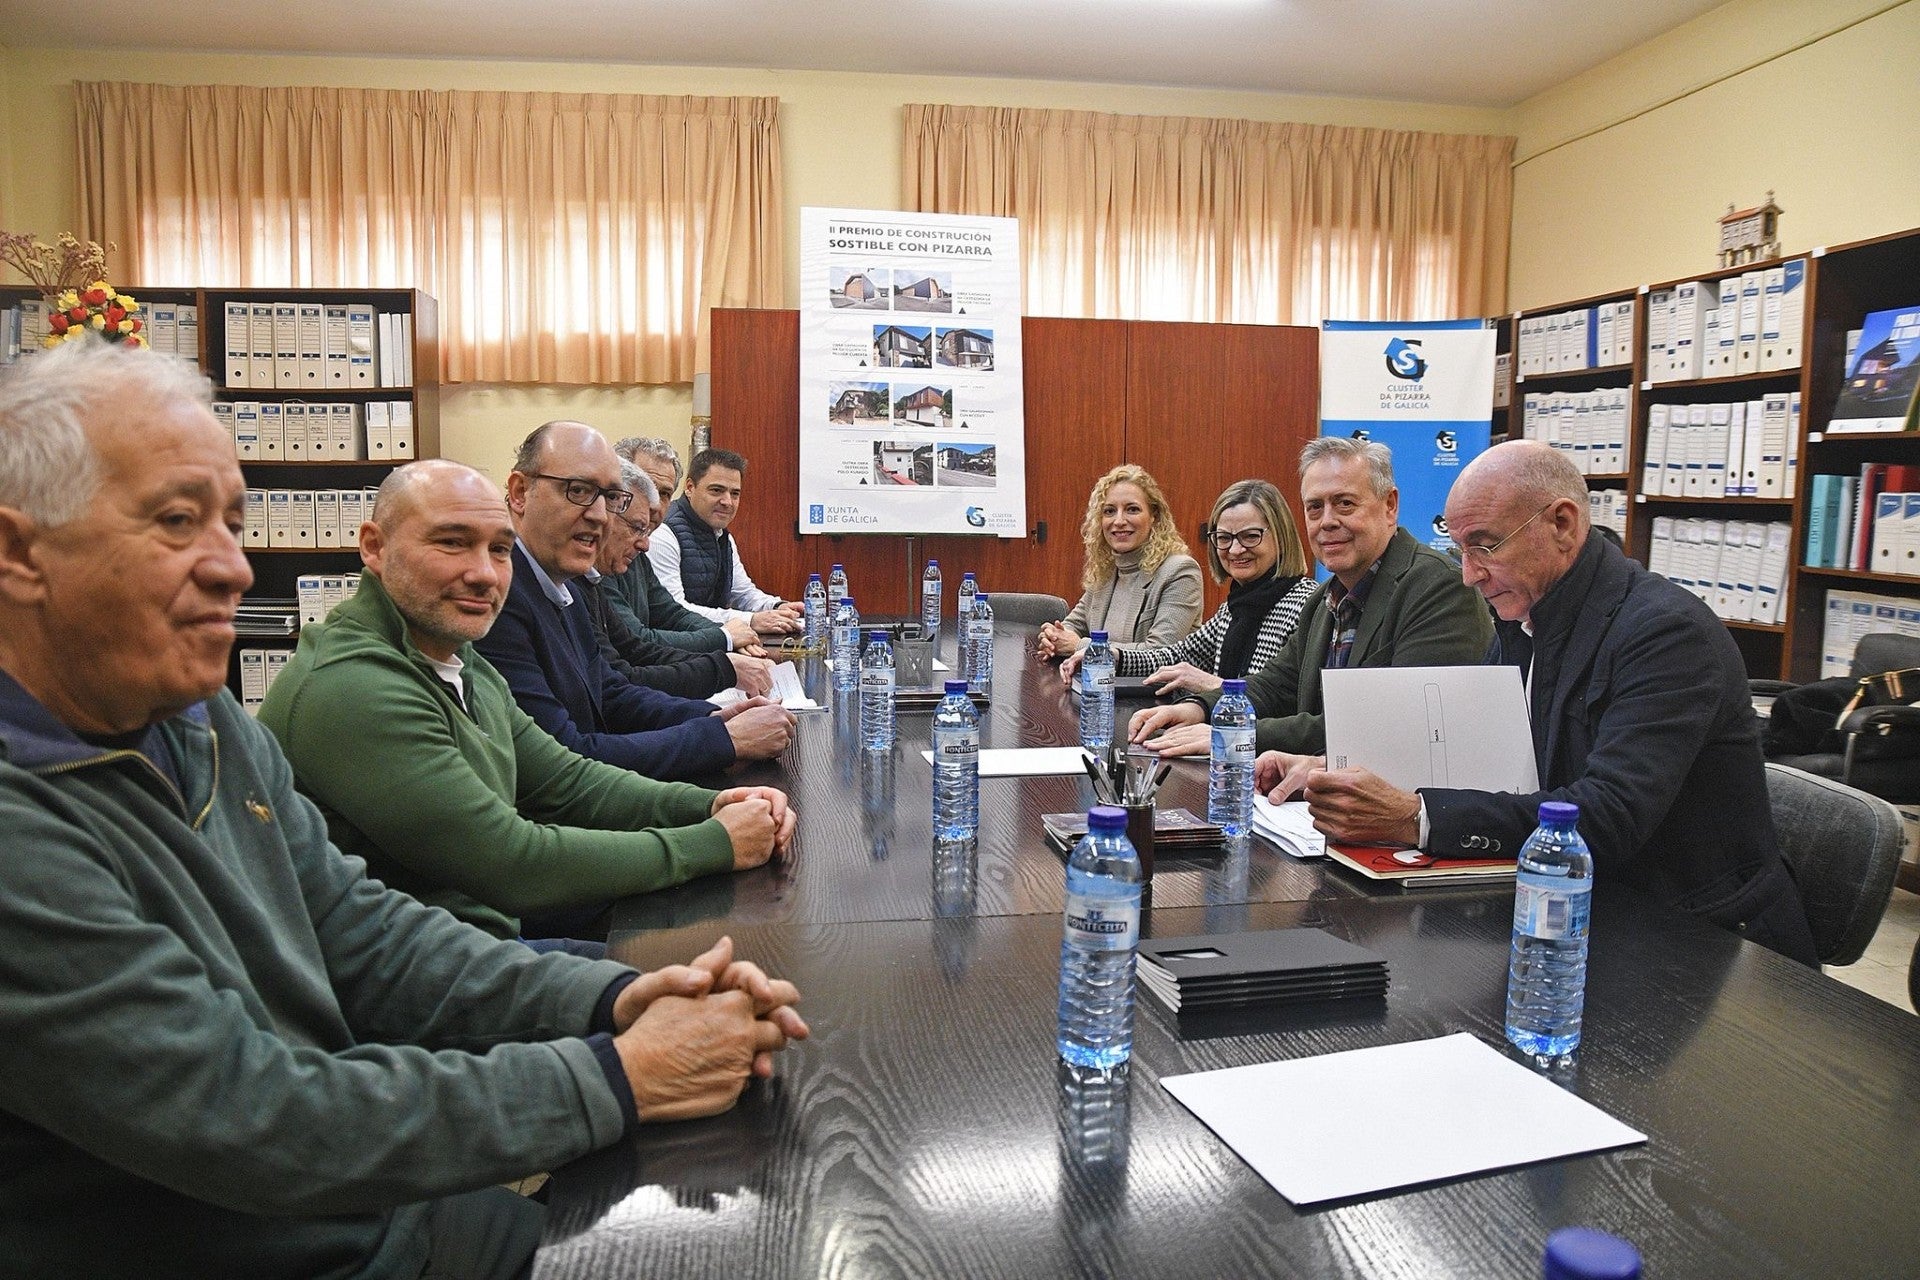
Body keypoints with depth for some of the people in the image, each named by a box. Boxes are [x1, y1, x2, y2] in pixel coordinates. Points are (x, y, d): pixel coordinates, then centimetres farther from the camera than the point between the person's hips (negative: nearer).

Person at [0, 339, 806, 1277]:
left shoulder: (210, 725, 3)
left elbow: (362, 933, 2)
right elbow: (250, 1115, -25)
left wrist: (612, 1000, -12)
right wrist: (618, 1076, -22)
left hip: (402, 1203, 7)